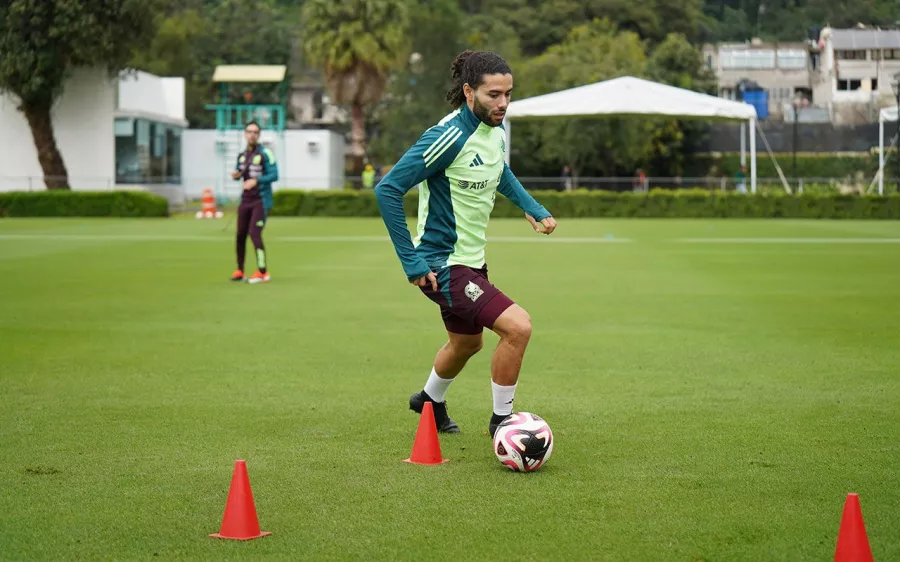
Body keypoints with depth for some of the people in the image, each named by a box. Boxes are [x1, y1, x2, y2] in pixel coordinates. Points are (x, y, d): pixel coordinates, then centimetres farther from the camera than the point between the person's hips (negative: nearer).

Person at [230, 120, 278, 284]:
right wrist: (236, 175, -3)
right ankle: (240, 271, 17)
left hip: (261, 201, -6)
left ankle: (262, 272, -6)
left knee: (254, 234, -14)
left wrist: (256, 181, -26)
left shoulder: (265, 154, -9)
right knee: (241, 234, 6)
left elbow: (274, 175, -15)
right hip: (246, 200, 6)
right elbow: (238, 173, 21)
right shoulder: (242, 155, 10)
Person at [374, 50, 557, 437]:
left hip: (471, 259, 9)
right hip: (442, 265, -9)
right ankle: (501, 420, -1)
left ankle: (430, 401, 57)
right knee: (518, 326, -21)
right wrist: (410, 261, -24)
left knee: (467, 343, 28)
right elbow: (388, 189, -25)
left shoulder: (496, 129, 0)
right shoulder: (449, 137, -26)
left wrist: (533, 208, 10)